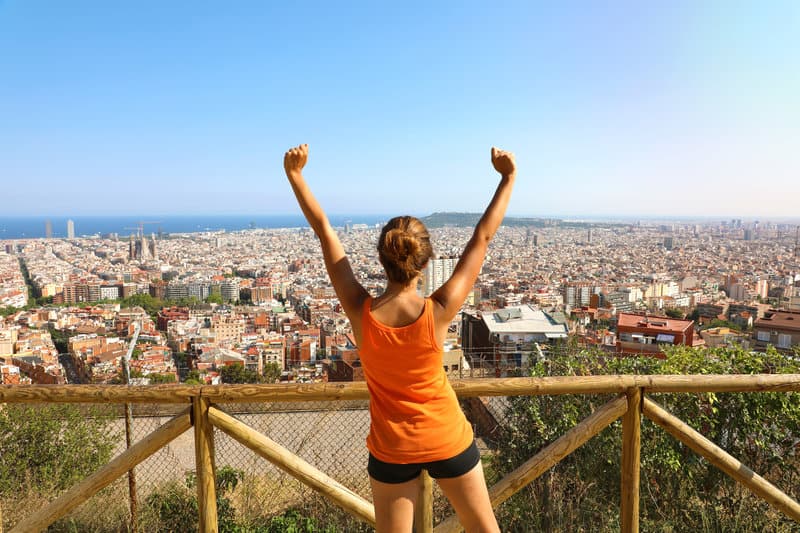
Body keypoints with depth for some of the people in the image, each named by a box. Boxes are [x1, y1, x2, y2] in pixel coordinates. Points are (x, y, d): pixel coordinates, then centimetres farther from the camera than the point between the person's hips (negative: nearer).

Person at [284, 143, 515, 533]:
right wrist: (508, 177, -8)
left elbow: (324, 230, -17)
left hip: (392, 449, 1)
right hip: (448, 440, 0)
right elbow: (482, 238, -17)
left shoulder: (360, 313, -23)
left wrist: (294, 174, -9)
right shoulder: (439, 311, -25)